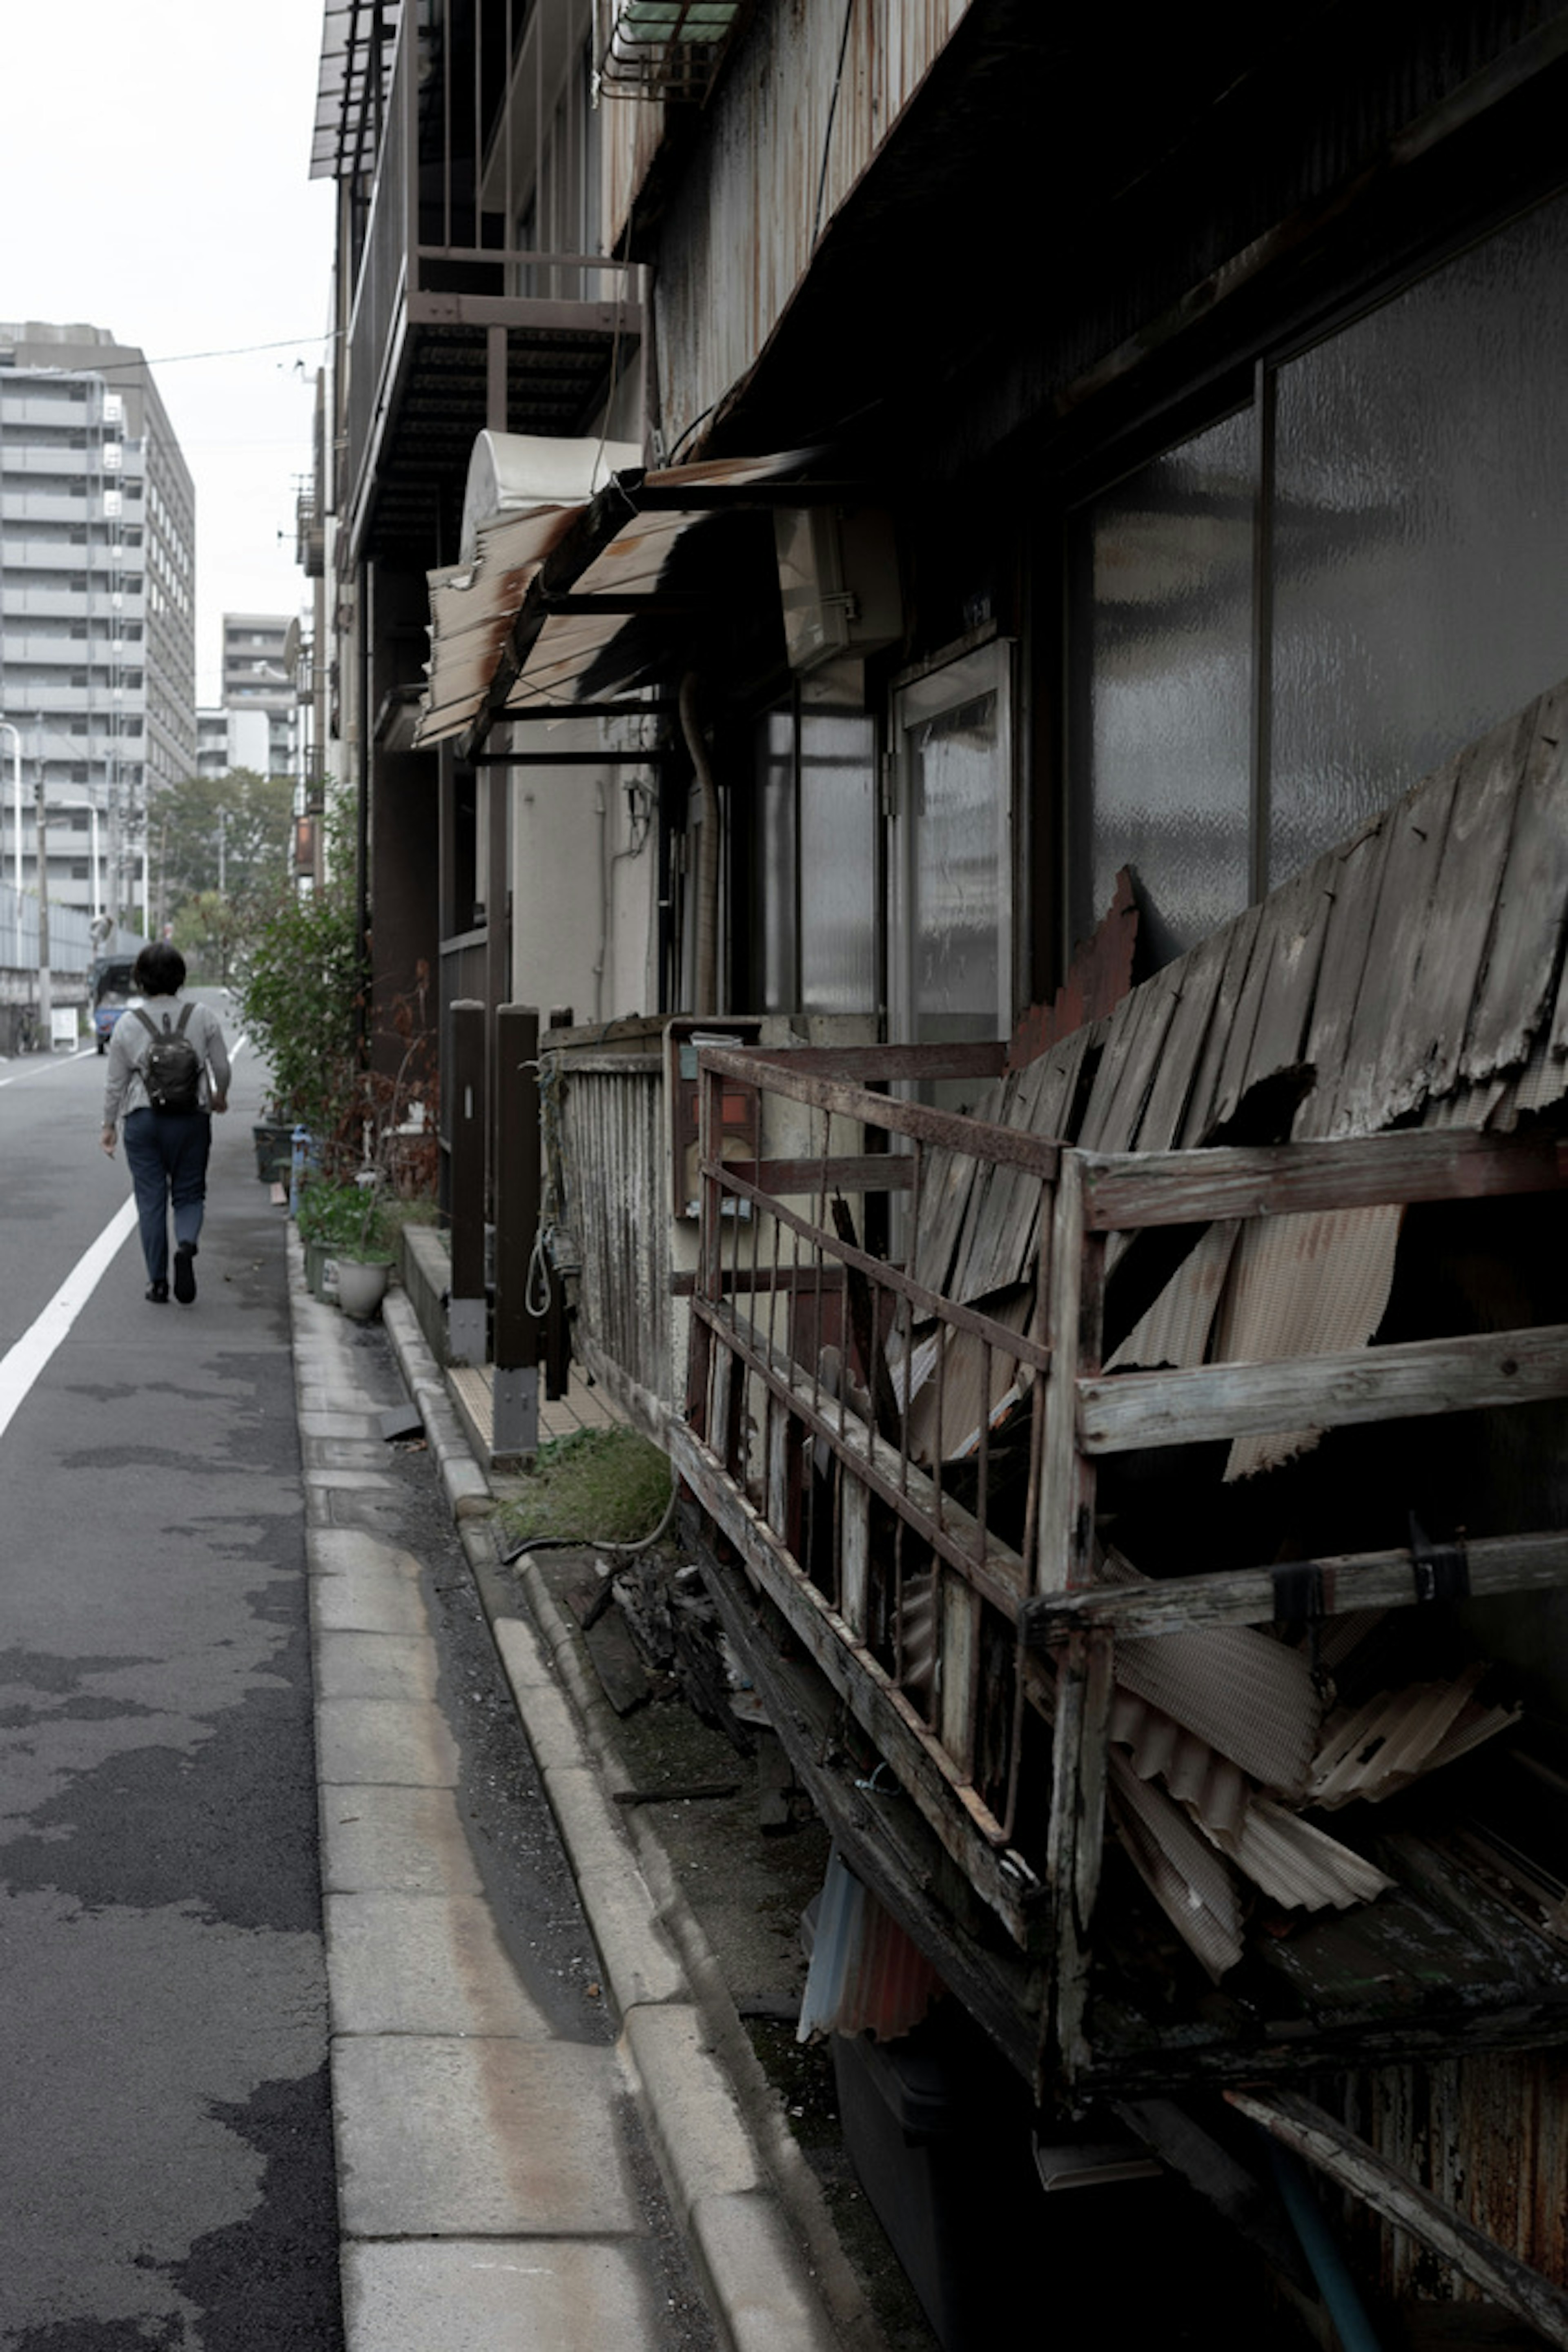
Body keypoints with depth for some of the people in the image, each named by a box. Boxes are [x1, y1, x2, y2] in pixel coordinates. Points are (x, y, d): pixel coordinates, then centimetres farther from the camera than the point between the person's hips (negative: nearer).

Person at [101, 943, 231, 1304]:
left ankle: (158, 1283, 9)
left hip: (143, 1120, 0)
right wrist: (219, 1097, 24)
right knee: (189, 1195, 11)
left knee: (151, 1200, 8)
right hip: (191, 1118, 0)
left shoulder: (128, 1024, -3)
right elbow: (222, 1067, 3)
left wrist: (110, 1125, 13)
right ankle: (187, 1244, -20)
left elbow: (116, 1082, 2)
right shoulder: (202, 1016, -4)